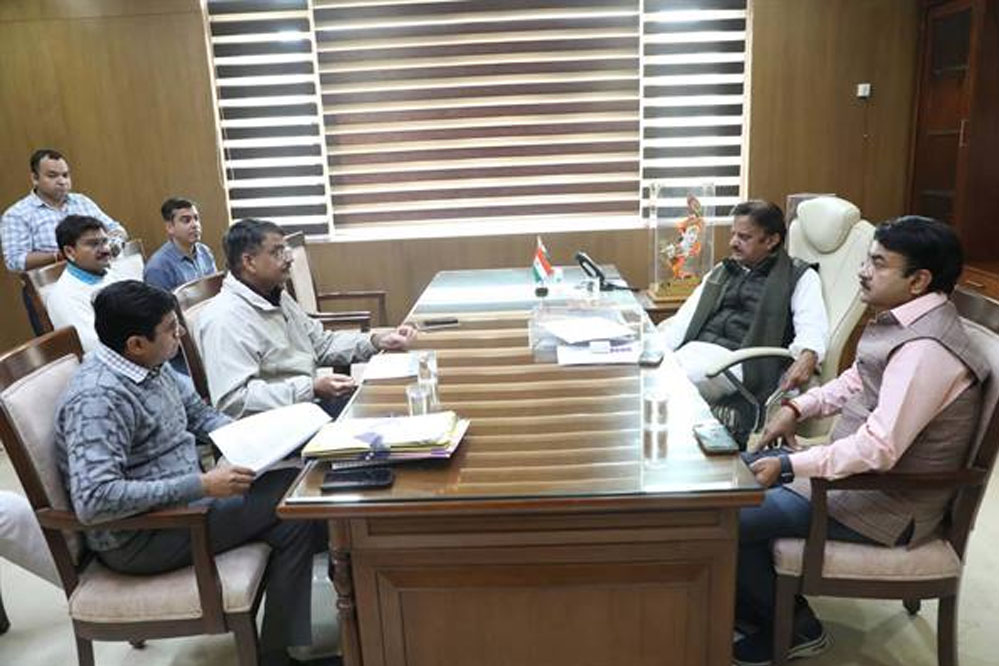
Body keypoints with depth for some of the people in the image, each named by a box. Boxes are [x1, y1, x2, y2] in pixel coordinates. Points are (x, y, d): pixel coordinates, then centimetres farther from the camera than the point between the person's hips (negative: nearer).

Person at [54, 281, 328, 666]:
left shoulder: (152, 366, 3)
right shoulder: (98, 398, -25)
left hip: (178, 498, 9)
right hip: (138, 537, -9)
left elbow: (198, 414, 17)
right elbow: (93, 500, -32)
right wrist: (202, 485, -30)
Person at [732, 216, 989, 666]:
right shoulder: (905, 320, 3)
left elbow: (878, 449, -32)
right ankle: (756, 600, 25)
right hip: (864, 470, 10)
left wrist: (788, 466, -27)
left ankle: (794, 628, 11)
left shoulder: (925, 349, -28)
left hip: (885, 505, -10)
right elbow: (856, 380, 18)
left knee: (728, 519, -14)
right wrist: (798, 407, 4)